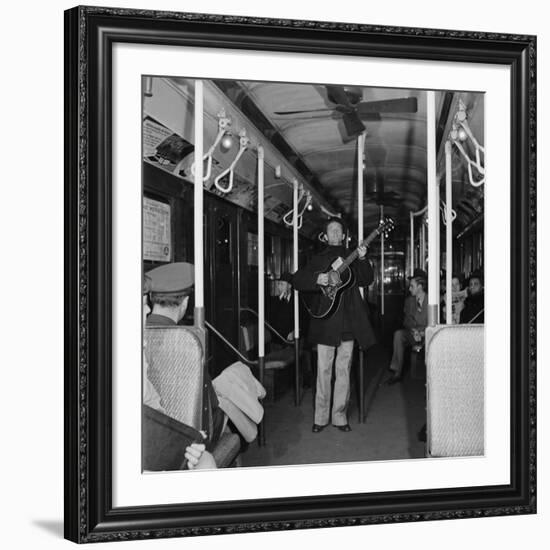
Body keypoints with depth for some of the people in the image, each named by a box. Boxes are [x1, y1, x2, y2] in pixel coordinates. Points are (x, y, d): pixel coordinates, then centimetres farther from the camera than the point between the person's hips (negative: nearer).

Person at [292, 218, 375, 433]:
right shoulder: (318, 259, 10)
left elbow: (367, 280, 2)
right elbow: (296, 280, 3)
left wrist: (363, 260, -14)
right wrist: (317, 279, -14)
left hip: (347, 322, 1)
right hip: (325, 321, -1)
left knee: (343, 370, 5)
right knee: (323, 371, 0)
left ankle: (340, 416, 12)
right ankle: (321, 417, 9)